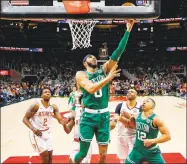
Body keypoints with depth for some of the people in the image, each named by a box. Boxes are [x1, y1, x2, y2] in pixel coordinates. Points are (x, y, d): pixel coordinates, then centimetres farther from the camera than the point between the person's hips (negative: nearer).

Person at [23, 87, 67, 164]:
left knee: (50, 158, 12)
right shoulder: (36, 105, -16)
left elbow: (60, 120, -9)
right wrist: (33, 129, -29)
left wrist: (63, 122, -33)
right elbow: (25, 119, -13)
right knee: (45, 157, -8)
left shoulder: (53, 107, -2)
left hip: (47, 134, 6)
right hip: (37, 133, -6)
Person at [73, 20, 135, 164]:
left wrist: (128, 31, -7)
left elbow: (118, 53, -2)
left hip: (104, 116, 3)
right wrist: (109, 77, -19)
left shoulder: (104, 70, 8)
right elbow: (91, 88, -21)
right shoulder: (81, 74, -2)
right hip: (88, 116, -3)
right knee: (83, 152, 3)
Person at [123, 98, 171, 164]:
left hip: (152, 152, -5)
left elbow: (167, 136, -22)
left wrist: (152, 141, -28)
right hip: (138, 150, 5)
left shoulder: (156, 119, -20)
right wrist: (130, 119, 2)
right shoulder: (138, 115, -2)